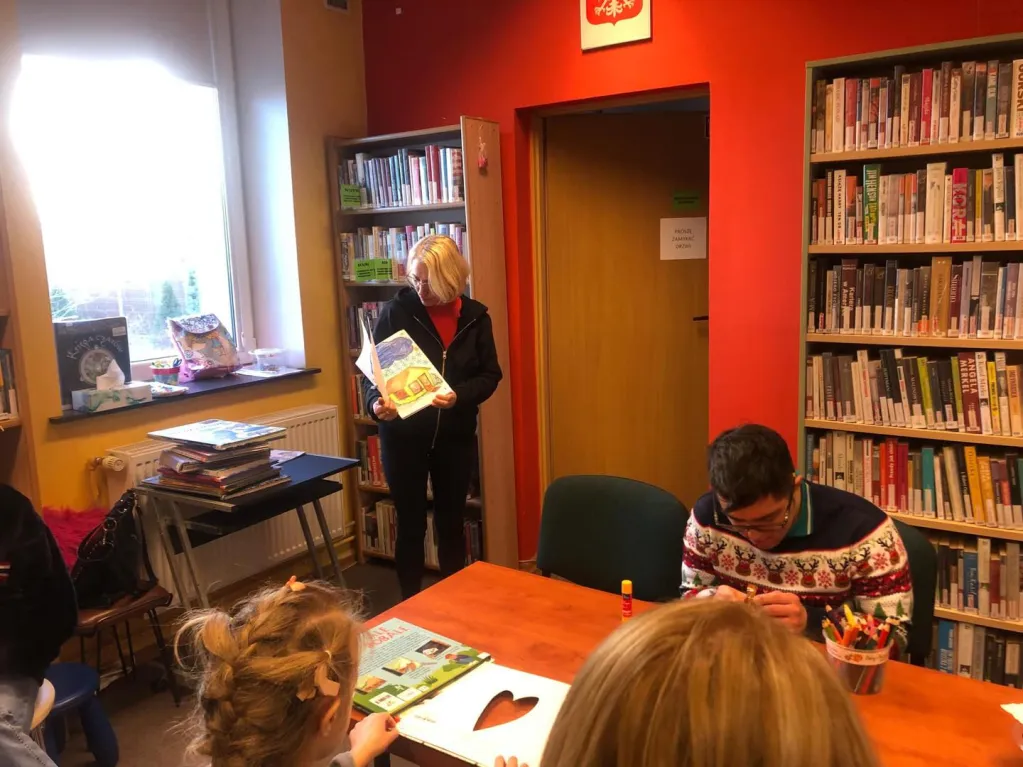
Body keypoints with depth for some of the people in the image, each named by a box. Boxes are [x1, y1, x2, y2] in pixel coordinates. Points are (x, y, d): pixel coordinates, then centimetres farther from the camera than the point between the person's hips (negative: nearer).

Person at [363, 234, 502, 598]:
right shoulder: (396, 311, -8)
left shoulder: (475, 317, -2)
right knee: (411, 525, 9)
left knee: (451, 523, 15)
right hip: (403, 436, -2)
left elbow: (490, 375, -1)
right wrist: (376, 403, -28)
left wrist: (459, 396, -20)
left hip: (455, 437, 2)